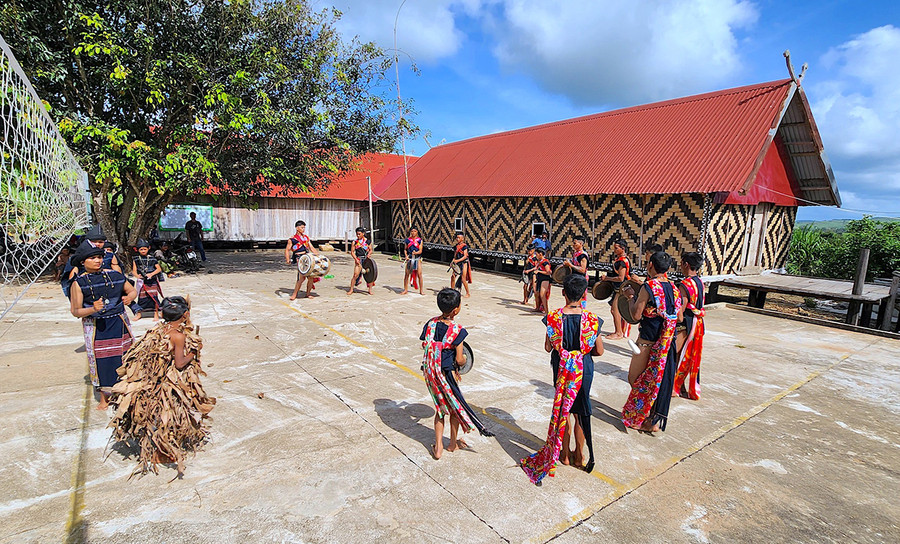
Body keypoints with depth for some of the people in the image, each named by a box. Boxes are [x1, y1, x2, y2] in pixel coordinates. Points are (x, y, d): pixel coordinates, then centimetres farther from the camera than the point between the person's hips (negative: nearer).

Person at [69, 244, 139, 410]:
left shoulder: (114, 275, 1)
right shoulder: (79, 283, -5)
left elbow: (133, 290, 11)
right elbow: (76, 311, -6)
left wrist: (129, 297, -12)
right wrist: (93, 309, -26)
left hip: (119, 322, 2)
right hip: (95, 326, -2)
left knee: (123, 356, 6)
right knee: (101, 361, 3)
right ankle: (104, 397, 22)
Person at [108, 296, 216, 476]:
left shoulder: (160, 328, -3)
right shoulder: (179, 335, -25)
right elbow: (179, 363, -23)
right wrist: (194, 352, -9)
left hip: (150, 378, 8)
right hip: (168, 383, -7)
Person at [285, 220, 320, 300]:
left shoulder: (306, 237, 21)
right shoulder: (292, 239, 6)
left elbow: (312, 248, 23)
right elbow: (287, 250, 5)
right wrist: (288, 259, -10)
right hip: (299, 258, -5)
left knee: (311, 277, -4)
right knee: (302, 277, -19)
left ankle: (307, 293, 13)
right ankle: (294, 294, -5)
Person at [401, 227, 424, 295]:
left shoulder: (419, 240, 2)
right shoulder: (407, 240, 7)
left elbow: (420, 251, -4)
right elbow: (405, 249, 13)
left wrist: (416, 253, -23)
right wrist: (406, 256, -4)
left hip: (417, 258, -2)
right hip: (409, 258, 2)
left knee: (419, 274, -5)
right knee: (406, 274, 1)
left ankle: (421, 290, 6)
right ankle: (405, 289, 15)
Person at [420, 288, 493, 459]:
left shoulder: (430, 324, -7)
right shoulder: (457, 331, -22)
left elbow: (426, 347, 1)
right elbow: (459, 360, -17)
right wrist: (464, 358, 4)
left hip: (431, 373, 5)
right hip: (448, 374, -5)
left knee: (440, 407, 22)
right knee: (455, 407, 20)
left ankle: (438, 447, 28)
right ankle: (453, 443, 38)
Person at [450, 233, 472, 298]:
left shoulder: (464, 246, -12)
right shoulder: (457, 245, 9)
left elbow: (465, 256, -18)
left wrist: (457, 260, -27)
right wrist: (453, 260, -1)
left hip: (464, 263, -7)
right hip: (458, 263, 7)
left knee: (463, 279, -8)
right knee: (453, 276, 2)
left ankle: (467, 293, 5)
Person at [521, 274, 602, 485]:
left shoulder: (554, 317, -15)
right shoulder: (591, 319, -15)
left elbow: (548, 347, -9)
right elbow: (599, 351, -7)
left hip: (562, 369, 0)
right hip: (584, 370, 0)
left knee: (563, 409, 16)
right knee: (580, 411, 16)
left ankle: (564, 453, 28)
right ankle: (579, 454, 29)